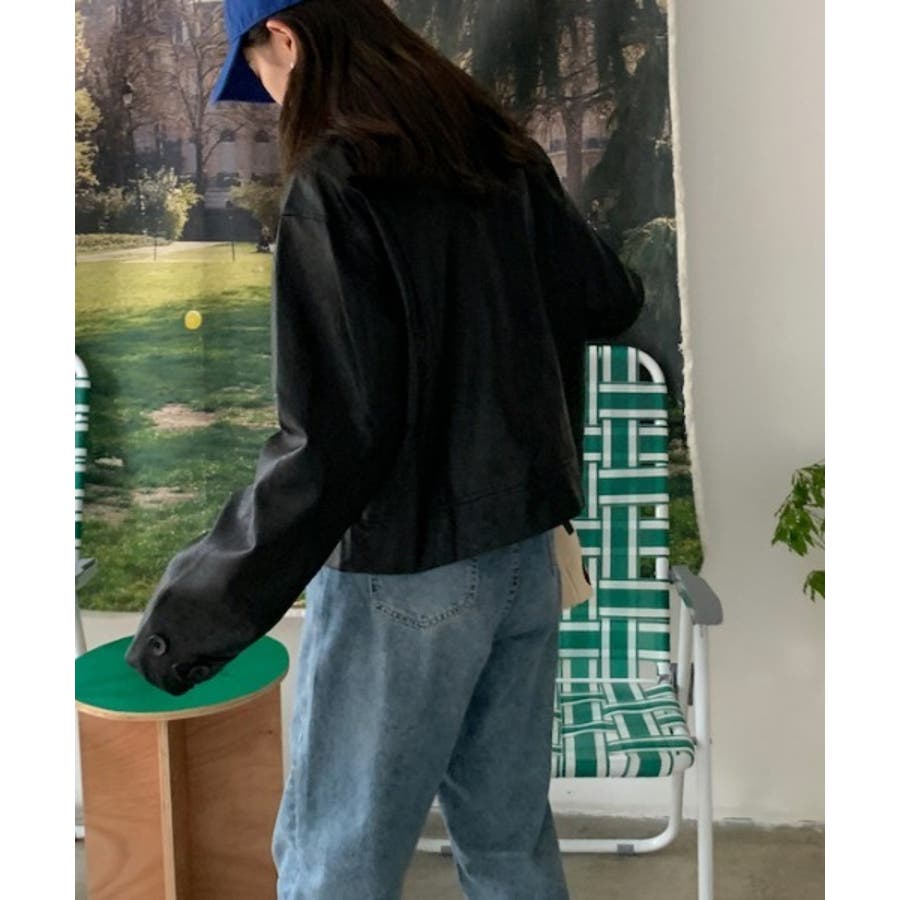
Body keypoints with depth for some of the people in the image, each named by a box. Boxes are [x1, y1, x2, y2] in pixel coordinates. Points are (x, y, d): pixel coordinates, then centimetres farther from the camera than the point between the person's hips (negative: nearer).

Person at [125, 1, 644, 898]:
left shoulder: (335, 185, -17)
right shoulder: (503, 156, 4)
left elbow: (330, 438, -22)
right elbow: (611, 301, 13)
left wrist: (194, 613, -14)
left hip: (405, 579, -7)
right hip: (523, 553, 7)